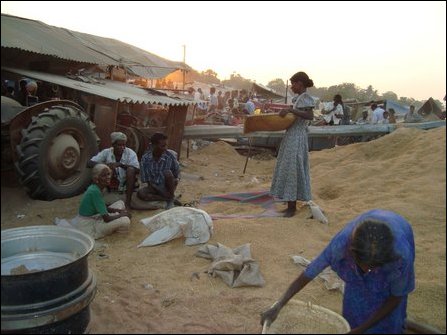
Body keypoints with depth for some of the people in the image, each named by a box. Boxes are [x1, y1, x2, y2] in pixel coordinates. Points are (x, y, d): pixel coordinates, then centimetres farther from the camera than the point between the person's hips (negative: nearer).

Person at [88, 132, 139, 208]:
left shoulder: (130, 153, -13)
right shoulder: (106, 152, -8)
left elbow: (137, 170, -24)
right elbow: (89, 163, -14)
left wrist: (120, 164, -34)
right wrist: (105, 164, -31)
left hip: (126, 184, -1)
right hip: (111, 184, 1)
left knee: (131, 169, -31)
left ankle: (128, 202, -27)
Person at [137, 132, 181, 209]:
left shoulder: (170, 155, -15)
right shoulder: (145, 158, -14)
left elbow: (177, 173, -1)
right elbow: (147, 180, -11)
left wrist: (176, 179, -22)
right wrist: (162, 192, -20)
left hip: (168, 186, -1)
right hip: (154, 187, 1)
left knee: (167, 172, -31)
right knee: (140, 193, -28)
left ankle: (171, 199, -12)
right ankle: (168, 199, -16)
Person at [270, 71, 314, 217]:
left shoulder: (305, 98, -11)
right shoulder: (298, 98, 16)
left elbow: (310, 116, -26)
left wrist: (290, 110, -30)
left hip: (296, 139, -10)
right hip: (291, 137, 10)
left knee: (291, 170, -6)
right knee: (287, 170, 12)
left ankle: (292, 207, 2)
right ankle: (290, 205, 21)